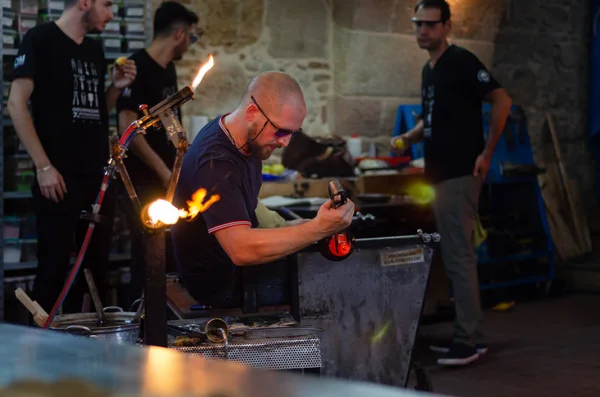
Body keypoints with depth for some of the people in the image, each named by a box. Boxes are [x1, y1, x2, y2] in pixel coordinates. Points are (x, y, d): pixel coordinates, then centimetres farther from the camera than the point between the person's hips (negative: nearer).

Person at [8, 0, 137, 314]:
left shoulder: (95, 49, 15)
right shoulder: (41, 39, -6)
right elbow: (16, 104, -12)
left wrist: (116, 87, 4)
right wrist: (43, 166, -17)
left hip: (98, 176, 7)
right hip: (60, 177, -7)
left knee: (96, 264, 10)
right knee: (53, 267, -5)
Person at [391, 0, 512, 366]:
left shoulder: (462, 62, -11)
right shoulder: (429, 69, 16)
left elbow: (502, 101, -18)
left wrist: (487, 153, -17)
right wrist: (409, 137, 8)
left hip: (460, 174, -9)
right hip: (442, 174, 9)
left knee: (459, 256, -8)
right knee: (456, 256, 12)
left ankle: (467, 341, -3)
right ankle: (472, 335, 19)